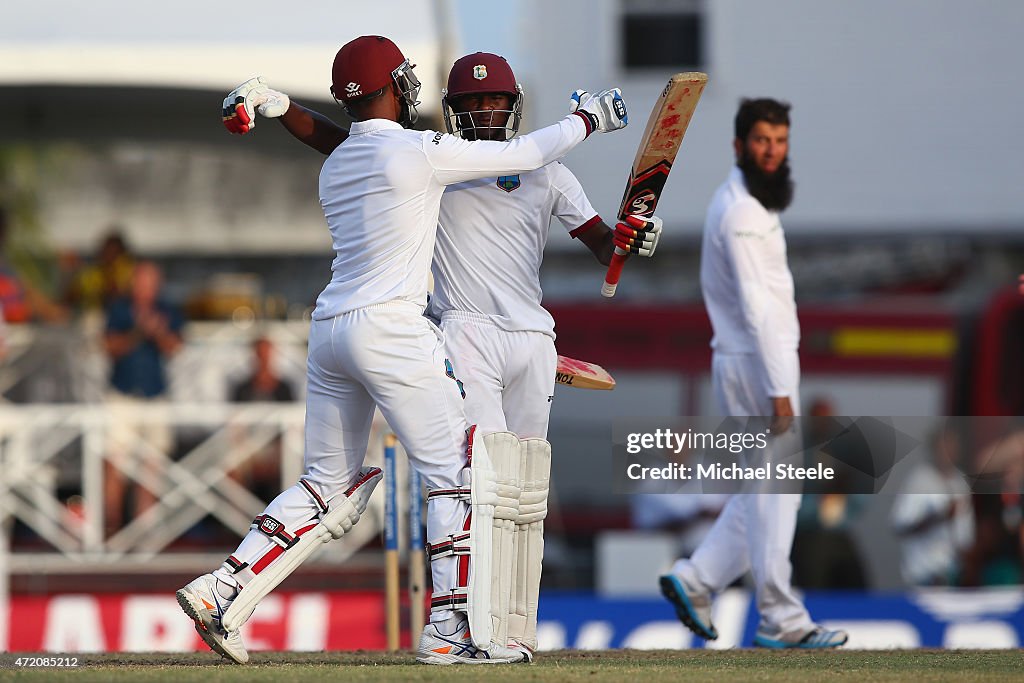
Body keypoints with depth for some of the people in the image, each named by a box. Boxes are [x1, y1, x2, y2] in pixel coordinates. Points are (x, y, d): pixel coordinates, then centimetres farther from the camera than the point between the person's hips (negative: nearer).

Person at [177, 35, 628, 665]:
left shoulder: (335, 165, 16)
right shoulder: (417, 152, -7)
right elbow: (525, 155, 0)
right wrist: (590, 118, 14)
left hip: (329, 330, 8)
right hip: (390, 329, -8)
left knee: (328, 481, 13)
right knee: (454, 472, -2)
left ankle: (220, 590, 4)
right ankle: (450, 631, -7)